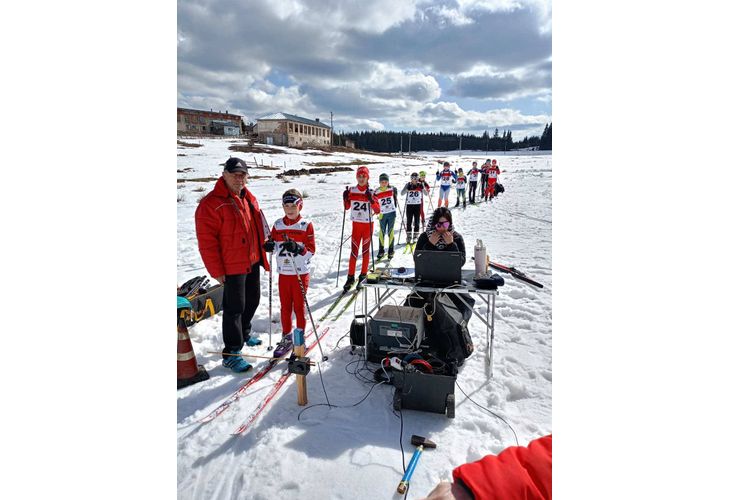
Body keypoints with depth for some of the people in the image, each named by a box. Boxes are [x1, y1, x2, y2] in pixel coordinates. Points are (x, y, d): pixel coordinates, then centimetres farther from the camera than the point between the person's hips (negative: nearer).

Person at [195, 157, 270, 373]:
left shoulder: (249, 198, 8)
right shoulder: (211, 204, -17)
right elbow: (206, 241, -18)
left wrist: (262, 254, 16)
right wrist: (217, 271, -17)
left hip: (253, 262, 8)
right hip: (232, 266, -8)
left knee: (252, 300, 21)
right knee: (235, 308, -1)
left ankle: (244, 334, 44)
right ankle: (231, 353, 13)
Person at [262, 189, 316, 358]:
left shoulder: (306, 225, -7)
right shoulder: (278, 225, 4)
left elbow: (311, 250, -10)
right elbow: (274, 246, 11)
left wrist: (297, 248, -27)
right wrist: (270, 246, -12)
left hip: (300, 273, -3)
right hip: (283, 272, 4)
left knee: (299, 307, 7)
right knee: (285, 307, 12)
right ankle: (286, 337, 26)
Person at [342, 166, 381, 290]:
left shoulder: (371, 192, -5)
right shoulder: (351, 191, 1)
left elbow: (378, 210, -9)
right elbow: (347, 207, 9)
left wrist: (371, 199, -23)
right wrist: (345, 198, -9)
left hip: (368, 225, -1)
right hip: (356, 225, 1)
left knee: (366, 250, 7)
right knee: (354, 251, 0)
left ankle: (363, 275, 18)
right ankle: (351, 277, 7)